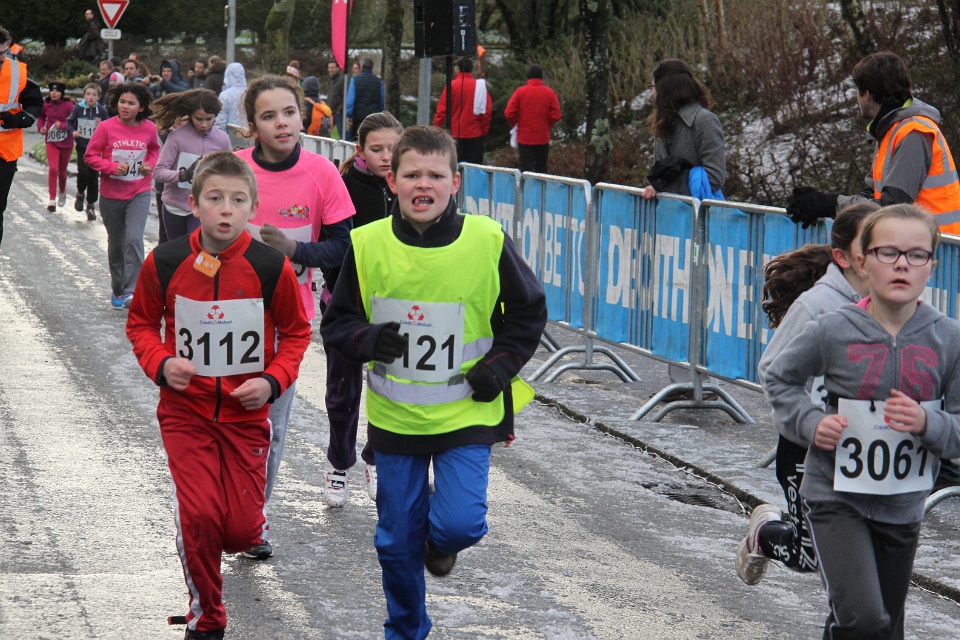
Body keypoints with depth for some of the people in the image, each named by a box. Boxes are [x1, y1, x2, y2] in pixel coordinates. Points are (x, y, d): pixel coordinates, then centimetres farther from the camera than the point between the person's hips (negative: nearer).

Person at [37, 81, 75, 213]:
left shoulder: (68, 105, -12)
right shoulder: (46, 105, -4)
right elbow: (41, 117, 16)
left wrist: (62, 125, -27)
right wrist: (41, 127, -2)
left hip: (66, 142, -1)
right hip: (51, 141, 1)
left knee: (62, 171, 15)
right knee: (53, 169, -16)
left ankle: (62, 193, 45)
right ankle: (52, 200, -17)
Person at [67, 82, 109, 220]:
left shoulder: (102, 111, -6)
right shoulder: (78, 109, -4)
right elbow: (69, 121, 11)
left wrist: (101, 126, -20)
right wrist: (73, 131, -7)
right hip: (82, 146, -1)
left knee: (94, 175, 4)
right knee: (84, 171, -17)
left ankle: (91, 205, 16)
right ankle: (80, 193, 13)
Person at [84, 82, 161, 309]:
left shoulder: (149, 128, -3)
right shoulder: (106, 128, -10)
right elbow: (90, 155, -5)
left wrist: (150, 164, -3)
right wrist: (111, 167, -20)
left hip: (139, 193, 0)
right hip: (111, 194, 0)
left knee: (134, 239, -18)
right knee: (116, 244, 14)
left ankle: (131, 291, -18)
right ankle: (117, 289, 30)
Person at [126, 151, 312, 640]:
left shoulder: (272, 268, -9)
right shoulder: (165, 263, -7)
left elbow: (296, 332, 5)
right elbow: (142, 323, 8)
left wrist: (273, 380, -11)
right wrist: (161, 364, -11)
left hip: (245, 413, 0)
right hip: (185, 411, 0)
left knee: (241, 530, -1)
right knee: (199, 517, -12)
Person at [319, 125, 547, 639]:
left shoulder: (487, 241, -9)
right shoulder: (368, 245, -7)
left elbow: (529, 312, 6)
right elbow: (335, 322, 3)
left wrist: (500, 366, -6)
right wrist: (366, 339, -18)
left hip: (466, 414, -1)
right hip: (395, 418, 1)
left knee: (460, 524, -14)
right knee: (397, 539, 9)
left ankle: (441, 542, 23)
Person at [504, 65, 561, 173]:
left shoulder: (520, 91, -7)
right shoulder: (550, 93, -4)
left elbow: (509, 113, -9)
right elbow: (556, 115, -6)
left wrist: (515, 124, 11)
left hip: (524, 138, -2)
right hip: (543, 138, 2)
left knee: (526, 169, 0)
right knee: (541, 168, 13)